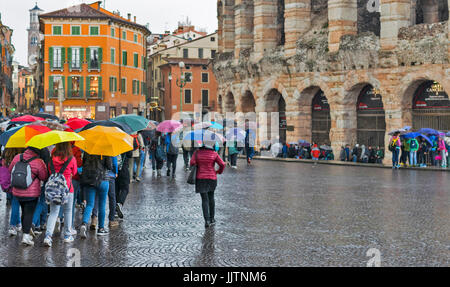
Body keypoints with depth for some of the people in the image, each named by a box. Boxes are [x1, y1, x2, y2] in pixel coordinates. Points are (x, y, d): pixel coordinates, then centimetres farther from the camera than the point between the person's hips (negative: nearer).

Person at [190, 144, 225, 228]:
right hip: (212, 178, 1)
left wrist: (195, 171, 5)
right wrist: (219, 171, 11)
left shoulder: (197, 153, -5)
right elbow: (222, 164, -8)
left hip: (200, 179, -1)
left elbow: (192, 163, -13)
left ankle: (207, 220, -10)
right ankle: (212, 219, 23)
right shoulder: (214, 154, -5)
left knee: (204, 200, 1)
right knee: (211, 198, 19)